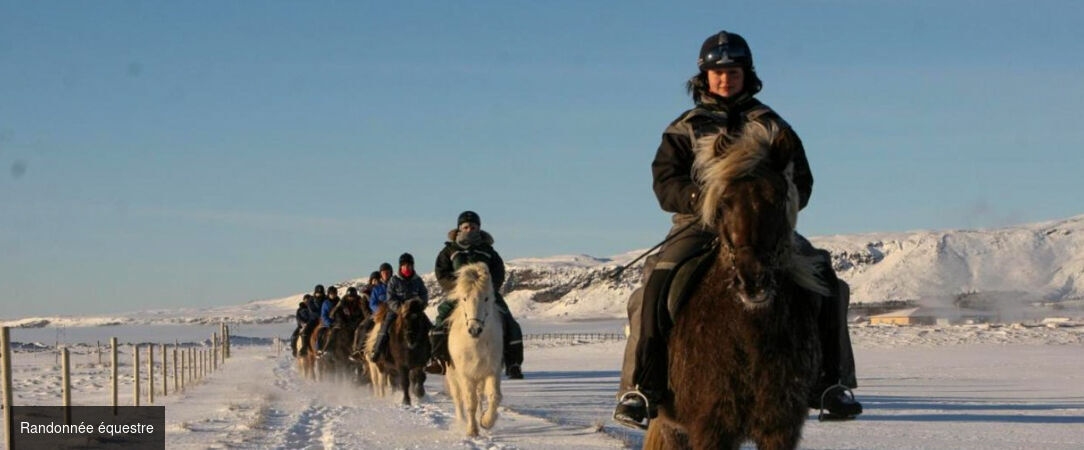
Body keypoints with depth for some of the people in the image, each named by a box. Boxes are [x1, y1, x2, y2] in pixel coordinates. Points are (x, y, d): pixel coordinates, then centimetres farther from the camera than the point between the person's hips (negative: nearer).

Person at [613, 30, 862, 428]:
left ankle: (829, 382, -9)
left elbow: (801, 183, 11)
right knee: (659, 282, -30)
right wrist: (702, 197, -19)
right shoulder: (685, 128, 14)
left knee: (822, 276, -20)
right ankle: (640, 388, -25)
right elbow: (665, 184, 2)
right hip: (700, 223, -1)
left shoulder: (770, 126, 18)